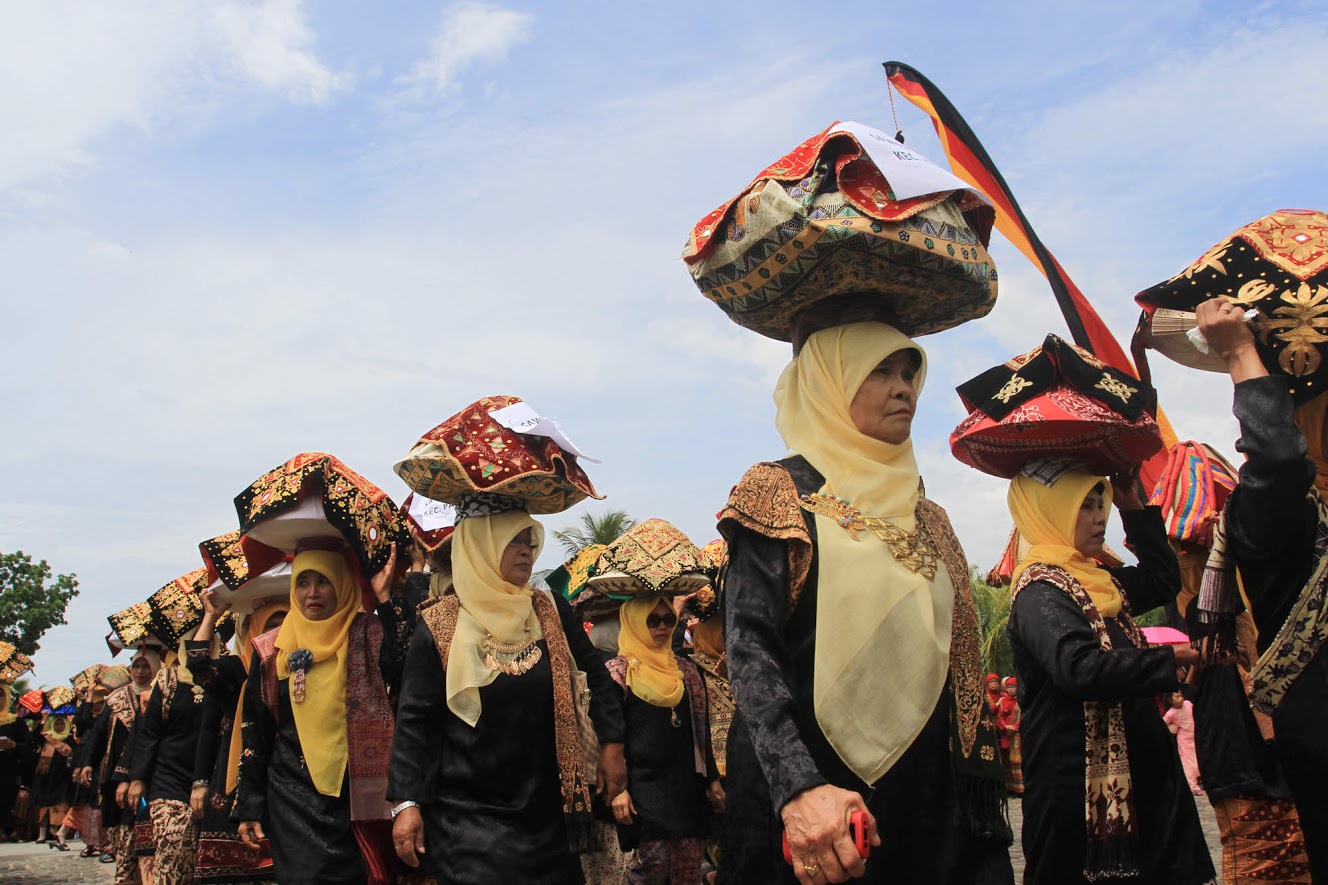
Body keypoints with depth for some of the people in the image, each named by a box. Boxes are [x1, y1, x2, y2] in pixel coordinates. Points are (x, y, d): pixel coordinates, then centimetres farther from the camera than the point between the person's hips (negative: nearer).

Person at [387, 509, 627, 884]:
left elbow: (596, 673, 10)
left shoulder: (551, 612, 2)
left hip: (545, 808, 4)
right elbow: (414, 719, -6)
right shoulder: (441, 625, -7)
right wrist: (406, 802, -10)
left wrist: (611, 745, 4)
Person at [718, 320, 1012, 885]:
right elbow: (750, 651, -14)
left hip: (929, 798, 6)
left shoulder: (927, 520, 14)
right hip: (811, 791, -5)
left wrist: (986, 823, 10)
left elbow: (961, 668, 15)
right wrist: (798, 788, -29)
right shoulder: (778, 495, -2)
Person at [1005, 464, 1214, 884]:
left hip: (1132, 773, 9)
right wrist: (1168, 659, -23)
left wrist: (1133, 506, 19)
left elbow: (1163, 581, 26)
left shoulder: (1095, 580, 13)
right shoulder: (1039, 590, -16)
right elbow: (1080, 668, -29)